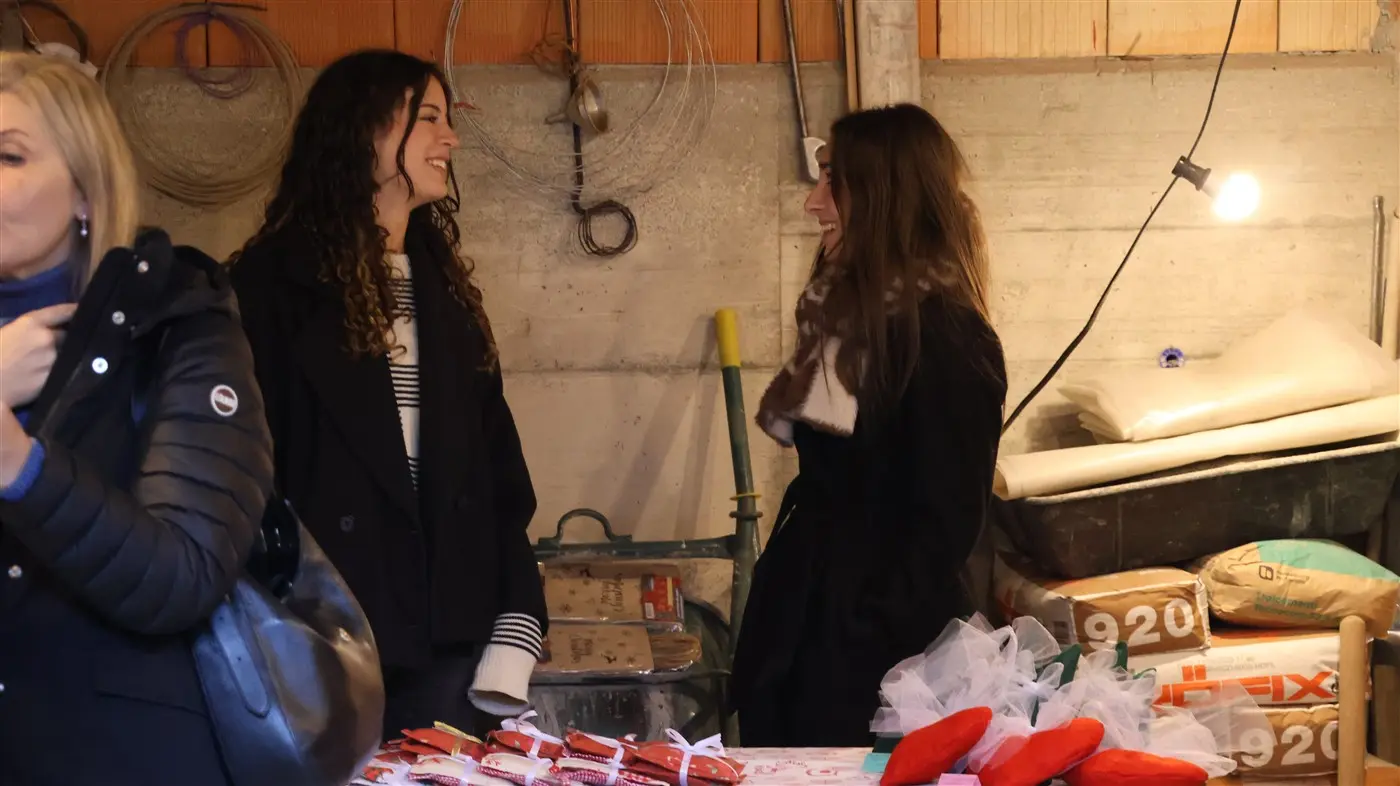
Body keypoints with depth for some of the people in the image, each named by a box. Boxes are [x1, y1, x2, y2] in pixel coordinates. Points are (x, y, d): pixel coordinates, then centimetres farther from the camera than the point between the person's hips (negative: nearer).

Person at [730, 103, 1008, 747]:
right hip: (802, 622, 8)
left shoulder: (945, 338, -16)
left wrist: (872, 642, -18)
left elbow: (946, 522, -18)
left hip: (870, 649, -8)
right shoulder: (852, 313, 11)